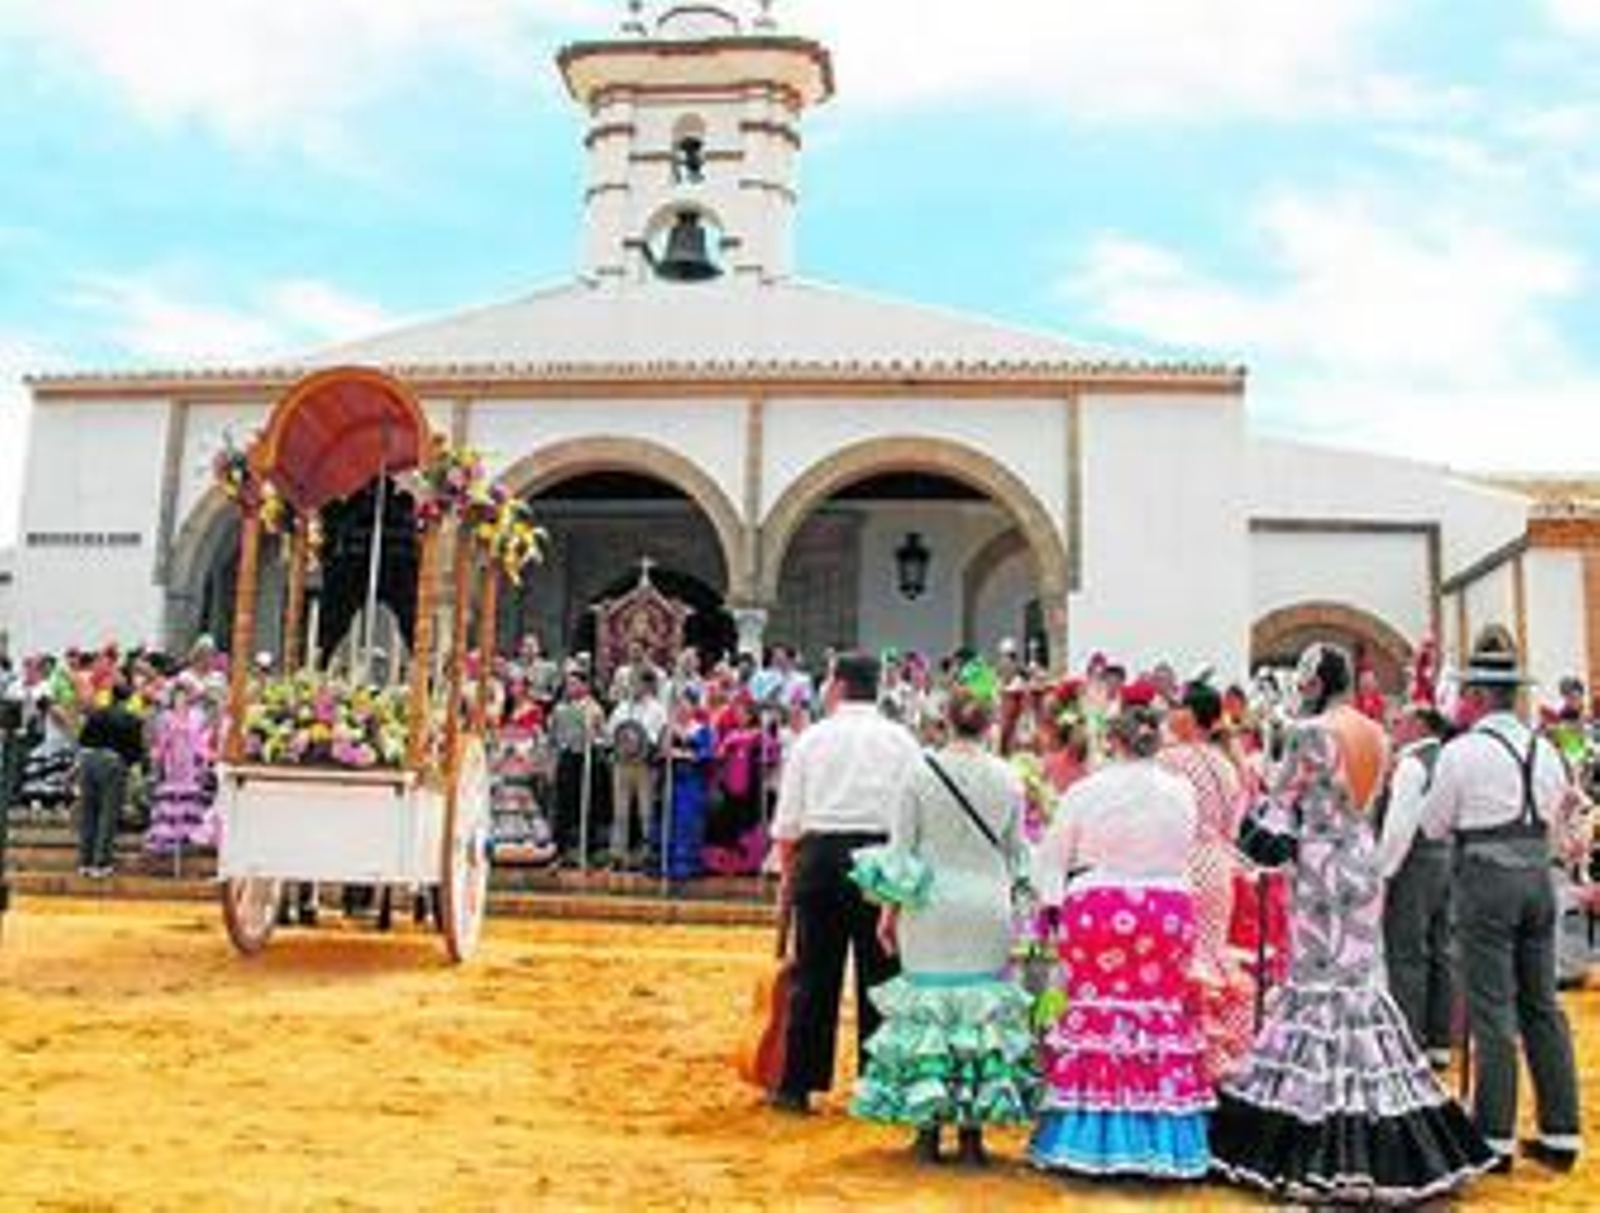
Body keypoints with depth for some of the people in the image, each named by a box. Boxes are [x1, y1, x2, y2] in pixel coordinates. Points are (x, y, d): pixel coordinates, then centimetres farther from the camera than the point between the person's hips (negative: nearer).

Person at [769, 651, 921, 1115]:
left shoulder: (812, 738, 4)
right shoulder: (900, 740, 3)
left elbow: (787, 820, 5)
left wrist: (787, 873, 16)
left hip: (820, 855, 1)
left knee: (813, 976, 7)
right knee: (879, 975, 7)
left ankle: (797, 1085, 12)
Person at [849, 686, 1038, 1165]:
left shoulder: (921, 772, -5)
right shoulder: (1009, 779, 0)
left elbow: (900, 848, -2)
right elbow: (1015, 853, 9)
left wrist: (889, 909, 5)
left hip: (930, 909, -1)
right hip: (988, 911, 1)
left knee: (927, 1011, 6)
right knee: (984, 1011, 8)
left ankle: (927, 1132, 11)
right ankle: (972, 1133, 12)